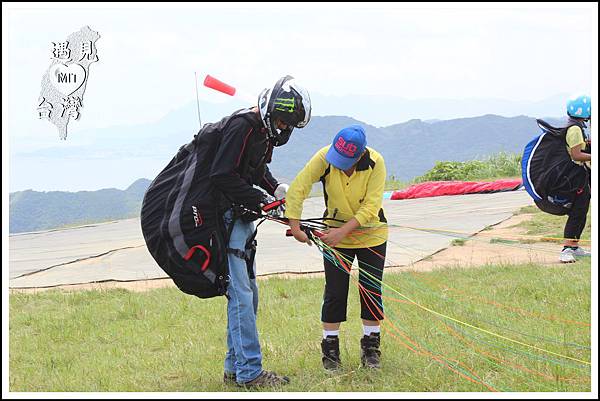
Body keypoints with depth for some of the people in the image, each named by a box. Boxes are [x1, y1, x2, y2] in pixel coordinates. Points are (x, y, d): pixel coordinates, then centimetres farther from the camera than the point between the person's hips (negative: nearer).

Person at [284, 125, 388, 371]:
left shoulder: (375, 163, -24)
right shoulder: (324, 158, -23)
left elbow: (371, 207, -26)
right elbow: (297, 188, -25)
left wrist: (343, 231, -33)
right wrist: (295, 225, -33)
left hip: (371, 233, 0)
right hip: (335, 235, 0)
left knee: (372, 290, 5)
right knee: (334, 293, 0)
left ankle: (370, 348, 20)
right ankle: (330, 349, 12)